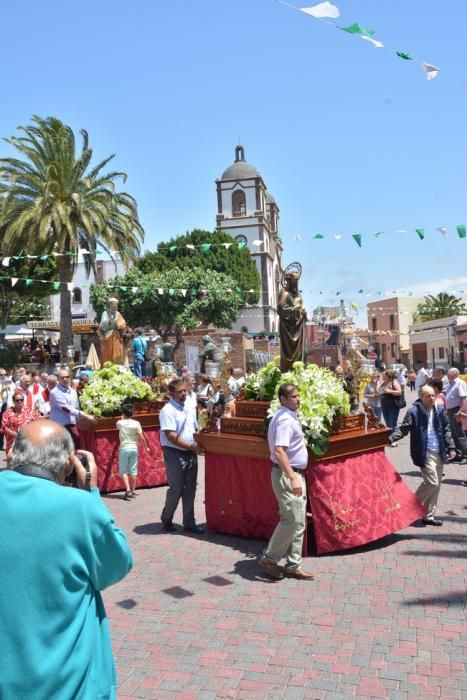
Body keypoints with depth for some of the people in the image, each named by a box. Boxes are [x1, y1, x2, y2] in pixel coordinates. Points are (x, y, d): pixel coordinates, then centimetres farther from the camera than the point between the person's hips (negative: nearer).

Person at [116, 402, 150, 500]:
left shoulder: (120, 423, -4)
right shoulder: (136, 423, -7)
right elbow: (142, 438, -4)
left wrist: (123, 417, 35)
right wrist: (146, 447, 9)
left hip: (124, 449, -1)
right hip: (134, 448, 1)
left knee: (123, 471, 3)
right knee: (133, 470, 10)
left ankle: (128, 490, -12)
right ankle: (133, 491, 16)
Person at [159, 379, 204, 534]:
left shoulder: (189, 408, 10)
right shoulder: (168, 410, -14)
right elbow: (171, 437, -20)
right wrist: (192, 447, -22)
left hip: (191, 454, 7)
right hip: (175, 454, -7)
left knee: (190, 489, 10)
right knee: (176, 489, 1)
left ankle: (189, 523, 20)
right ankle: (166, 519, 23)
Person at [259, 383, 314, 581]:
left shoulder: (289, 417, 14)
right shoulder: (284, 419, -18)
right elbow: (279, 451, -28)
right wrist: (293, 478, -33)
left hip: (296, 474, 10)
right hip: (287, 475, -10)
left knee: (299, 522, 12)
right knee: (292, 519, -10)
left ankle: (293, 566, 19)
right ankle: (269, 558, 6)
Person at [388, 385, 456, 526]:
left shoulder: (440, 410, 7)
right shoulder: (413, 411, -10)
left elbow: (446, 430, 14)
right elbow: (403, 428, -12)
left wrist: (451, 447, 8)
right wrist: (391, 439, -27)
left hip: (439, 453, 6)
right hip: (425, 454, -6)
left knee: (436, 485, 10)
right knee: (432, 482, -10)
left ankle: (429, 515, 22)